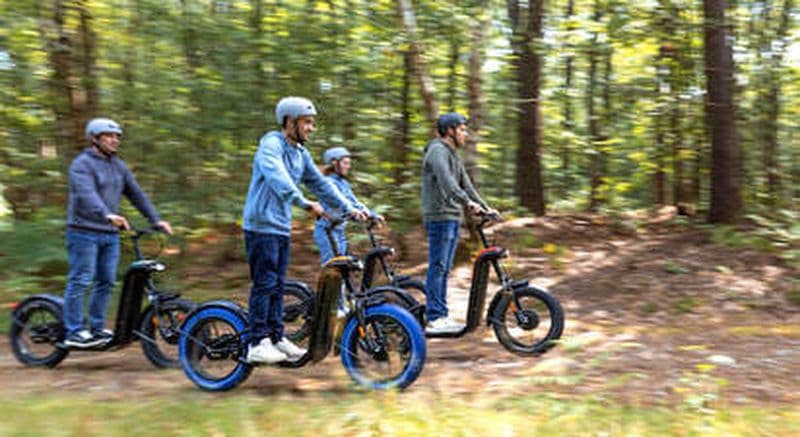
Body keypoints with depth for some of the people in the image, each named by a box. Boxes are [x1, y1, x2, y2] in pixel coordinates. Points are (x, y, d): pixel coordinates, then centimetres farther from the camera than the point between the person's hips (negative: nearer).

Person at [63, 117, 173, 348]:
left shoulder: (119, 166, 16)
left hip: (110, 234, 7)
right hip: (84, 232, -7)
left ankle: (97, 328, 16)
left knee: (106, 282, 7)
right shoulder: (82, 164, -7)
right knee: (80, 281, -5)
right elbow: (87, 193, -24)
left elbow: (136, 194, 15)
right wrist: (107, 215, -41)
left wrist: (156, 220, 4)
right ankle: (74, 332, 0)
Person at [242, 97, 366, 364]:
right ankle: (257, 344, -5)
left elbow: (320, 184, 16)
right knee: (264, 284, -8)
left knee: (278, 285, 11)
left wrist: (349, 209, 8)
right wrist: (305, 204, -42)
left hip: (282, 227, 8)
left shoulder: (300, 153, 13)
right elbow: (277, 178, -31)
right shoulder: (272, 144, -13)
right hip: (262, 225, -8)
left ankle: (276, 337, 17)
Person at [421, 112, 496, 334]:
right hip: (439, 217, -9)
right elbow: (446, 182, -24)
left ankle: (441, 316, 14)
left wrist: (485, 208, 12)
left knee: (444, 268, 10)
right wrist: (468, 202, -33)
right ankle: (434, 318, -8)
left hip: (452, 218, 9)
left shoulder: (453, 156, 21)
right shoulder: (437, 151, -9)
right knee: (437, 267, -9)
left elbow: (466, 185, 21)